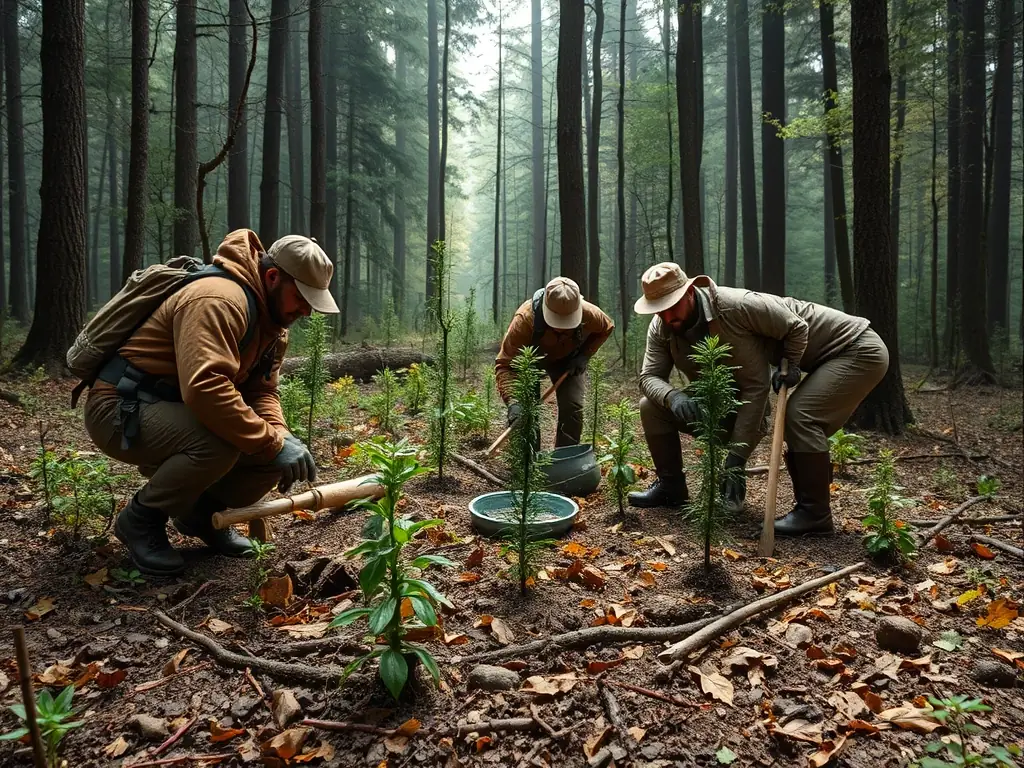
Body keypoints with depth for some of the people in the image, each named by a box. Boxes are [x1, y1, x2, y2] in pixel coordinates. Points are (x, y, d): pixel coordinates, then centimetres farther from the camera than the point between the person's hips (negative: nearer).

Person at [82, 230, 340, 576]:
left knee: (282, 450, -7)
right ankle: (141, 518, -8)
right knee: (218, 442, -36)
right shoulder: (220, 300, -27)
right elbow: (205, 388, -40)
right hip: (121, 410, -8)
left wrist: (281, 437, -19)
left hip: (177, 414, 9)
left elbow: (261, 391, 1)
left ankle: (201, 512, 14)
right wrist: (272, 443, -35)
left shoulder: (273, 321, 5)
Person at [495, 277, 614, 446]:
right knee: (525, 410, -12)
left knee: (573, 407, -10)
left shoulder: (589, 314, -34)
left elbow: (607, 328, -8)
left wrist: (584, 355, -21)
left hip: (567, 360, 2)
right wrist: (512, 402, -55)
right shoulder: (525, 318, -43)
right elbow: (504, 364, -41)